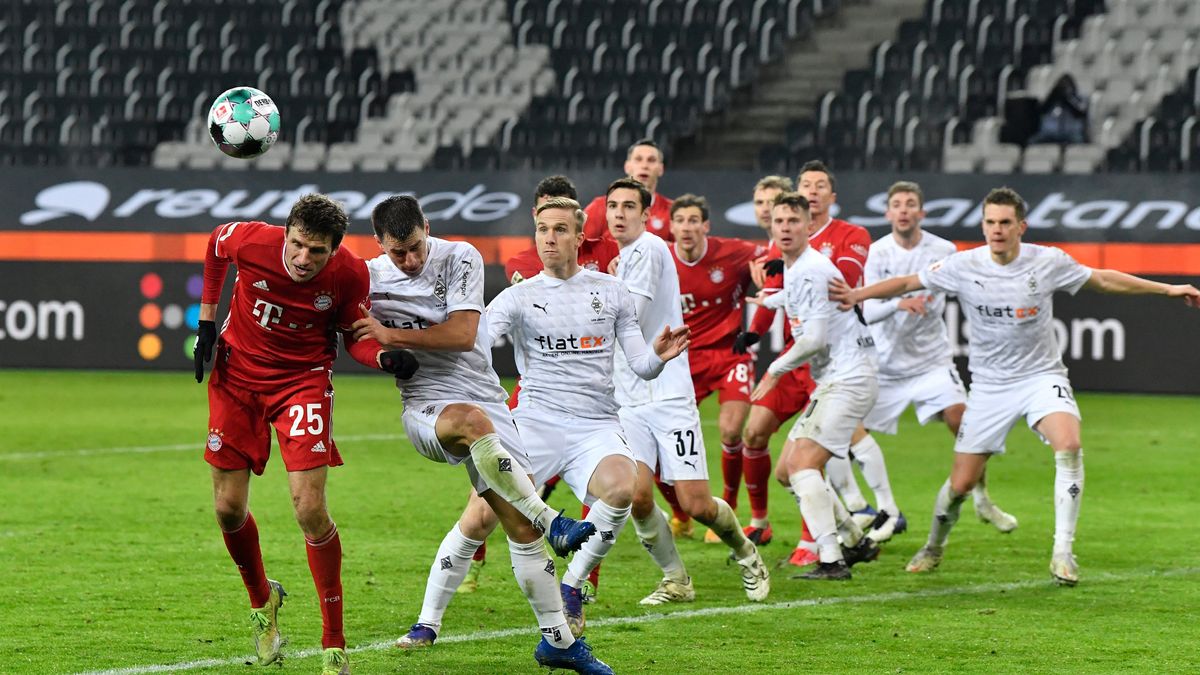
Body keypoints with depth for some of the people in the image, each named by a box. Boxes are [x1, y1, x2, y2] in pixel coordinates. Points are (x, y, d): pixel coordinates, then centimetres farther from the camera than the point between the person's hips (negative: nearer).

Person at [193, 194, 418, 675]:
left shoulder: (350, 274, -20)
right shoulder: (251, 241, -21)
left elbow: (354, 335, -3)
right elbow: (215, 245, 4)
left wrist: (385, 357, -25)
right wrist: (207, 320, 4)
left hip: (304, 379, -2)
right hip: (236, 375, 2)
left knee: (309, 508, -14)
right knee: (229, 510, 4)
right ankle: (262, 601, 34)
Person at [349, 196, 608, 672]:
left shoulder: (460, 258, -3)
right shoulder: (368, 277, 2)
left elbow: (462, 333, -11)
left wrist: (392, 335, -12)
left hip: (485, 398, 2)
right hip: (425, 407, -2)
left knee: (520, 525, -2)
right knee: (472, 421, -40)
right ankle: (552, 524, -37)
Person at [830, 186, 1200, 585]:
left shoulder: (1049, 263, -8)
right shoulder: (963, 267, -8)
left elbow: (1102, 280, 6)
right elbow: (907, 283, 3)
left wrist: (1167, 289, 8)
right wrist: (858, 294, -11)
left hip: (1041, 376, -1)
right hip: (989, 385, 1)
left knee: (1069, 445, -30)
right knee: (961, 484, 1)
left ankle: (1063, 553, -24)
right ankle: (934, 547, 33)